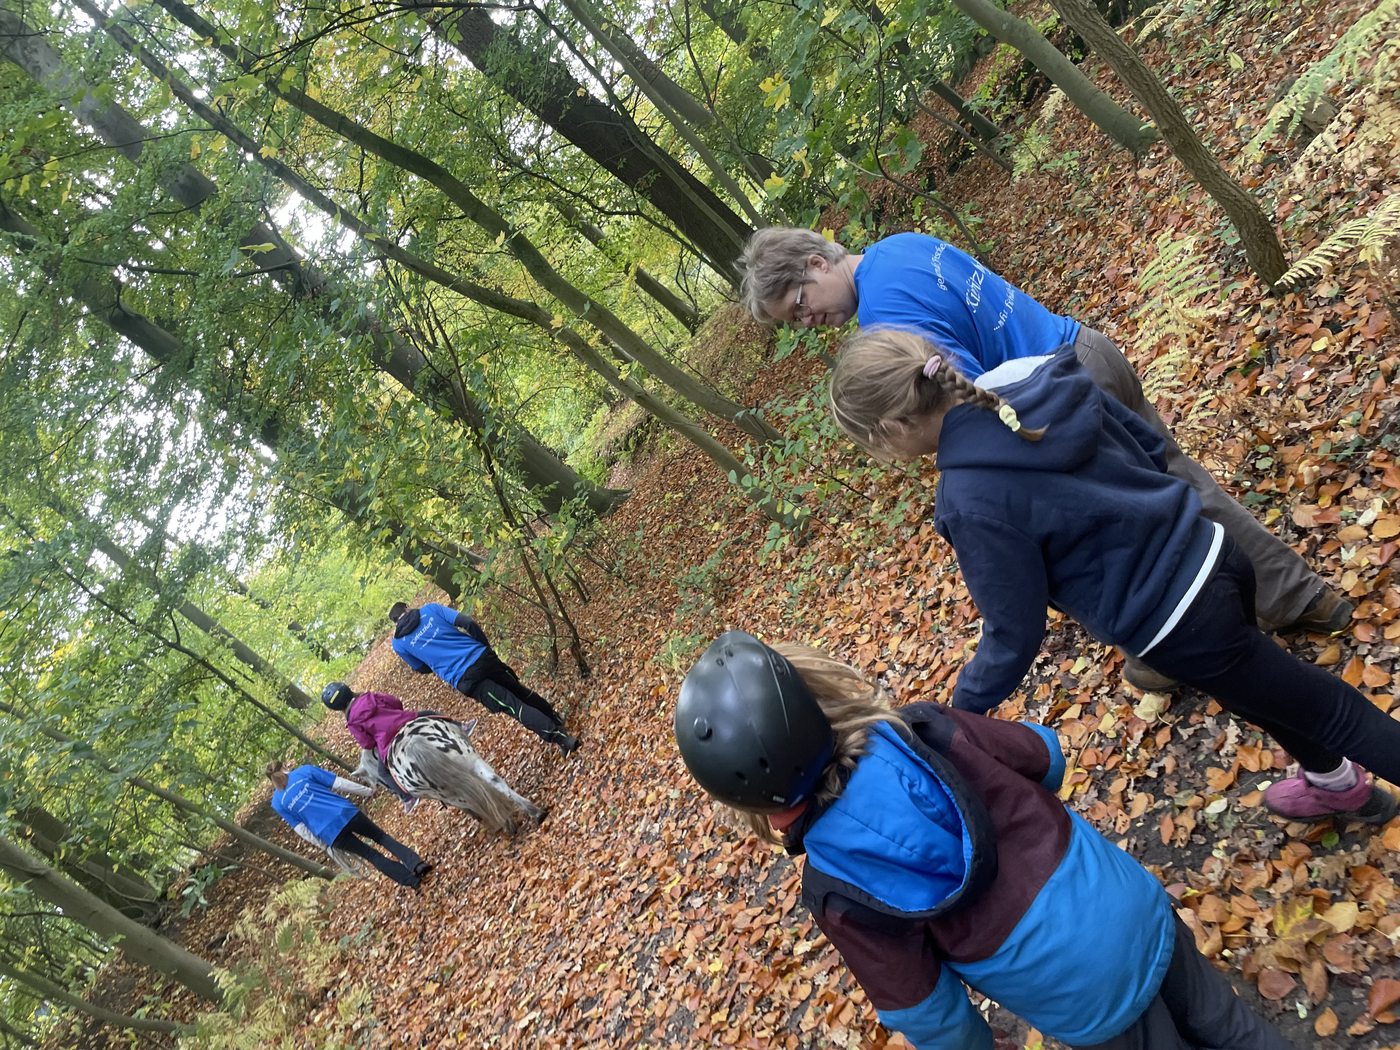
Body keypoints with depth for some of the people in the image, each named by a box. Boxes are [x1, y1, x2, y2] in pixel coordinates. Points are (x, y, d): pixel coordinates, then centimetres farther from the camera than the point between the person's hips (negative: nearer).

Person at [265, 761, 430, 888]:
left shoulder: (278, 803, 9)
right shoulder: (304, 770, 7)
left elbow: (303, 831, 7)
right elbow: (339, 783, 3)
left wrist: (324, 845, 19)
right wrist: (367, 791, 14)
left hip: (330, 833, 0)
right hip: (345, 812, 0)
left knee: (371, 855, 12)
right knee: (381, 837, 15)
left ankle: (412, 880, 1)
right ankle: (417, 863, -7)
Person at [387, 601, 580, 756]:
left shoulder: (399, 643, 8)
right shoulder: (430, 609, 8)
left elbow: (422, 668, 21)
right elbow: (468, 623, 0)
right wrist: (486, 647, 12)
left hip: (465, 680, -2)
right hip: (481, 656, 2)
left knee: (515, 707, 2)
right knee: (520, 691, 24)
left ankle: (561, 738, -3)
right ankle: (557, 721, 37)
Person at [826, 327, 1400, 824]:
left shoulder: (971, 502, -30)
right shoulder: (1041, 383, -8)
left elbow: (1014, 636, -19)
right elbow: (1152, 446, 6)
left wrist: (963, 710, -2)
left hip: (1181, 623, -9)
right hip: (1210, 553, 9)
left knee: (1330, 711, 15)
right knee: (1259, 690, 36)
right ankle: (1337, 783, 61)